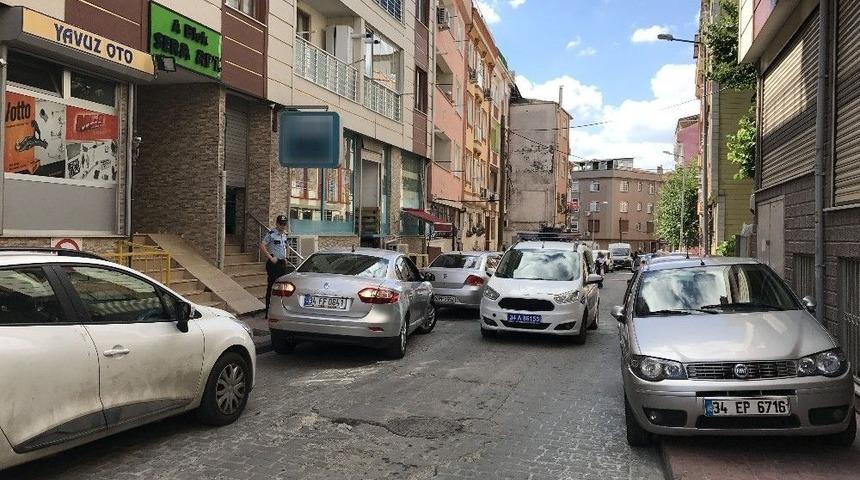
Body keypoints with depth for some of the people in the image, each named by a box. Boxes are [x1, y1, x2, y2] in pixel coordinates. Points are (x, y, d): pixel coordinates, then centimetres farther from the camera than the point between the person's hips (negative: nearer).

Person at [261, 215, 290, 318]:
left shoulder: (284, 235, 12)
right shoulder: (271, 234, -11)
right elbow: (262, 246, -17)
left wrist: (285, 258, 12)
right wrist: (271, 258, -18)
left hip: (282, 263, 8)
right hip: (273, 263, -8)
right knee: (271, 287, -4)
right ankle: (268, 312, 0)